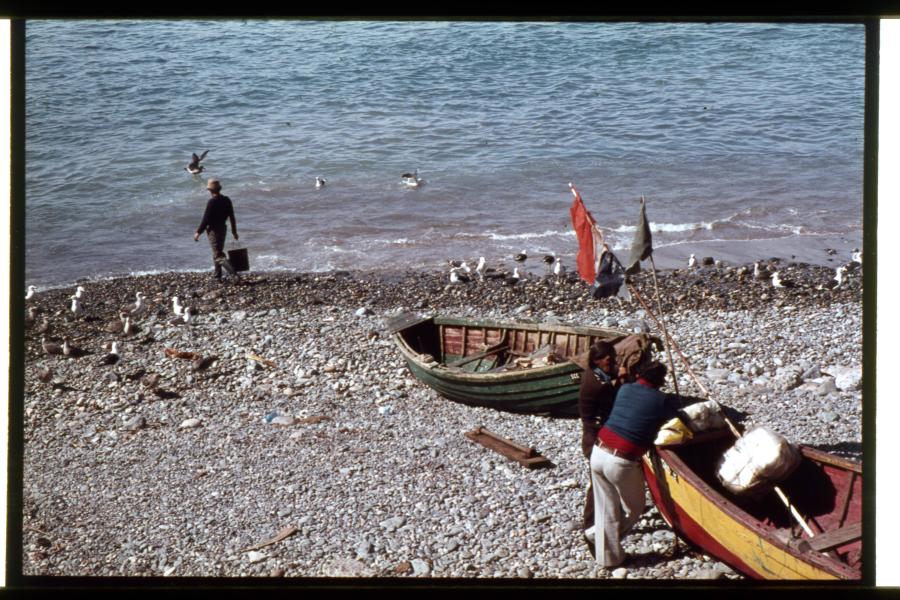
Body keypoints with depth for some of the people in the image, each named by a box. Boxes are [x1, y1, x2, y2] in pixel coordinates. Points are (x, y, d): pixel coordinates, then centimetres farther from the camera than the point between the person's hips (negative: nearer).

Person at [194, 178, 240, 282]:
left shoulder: (212, 202, -20)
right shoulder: (226, 200, 1)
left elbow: (205, 219, -19)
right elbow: (232, 217, 7)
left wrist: (198, 232, -10)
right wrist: (234, 231, 17)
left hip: (213, 230, -8)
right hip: (223, 228, 8)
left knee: (218, 256, -5)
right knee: (217, 252, 22)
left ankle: (234, 274, -17)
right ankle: (217, 276, 27)